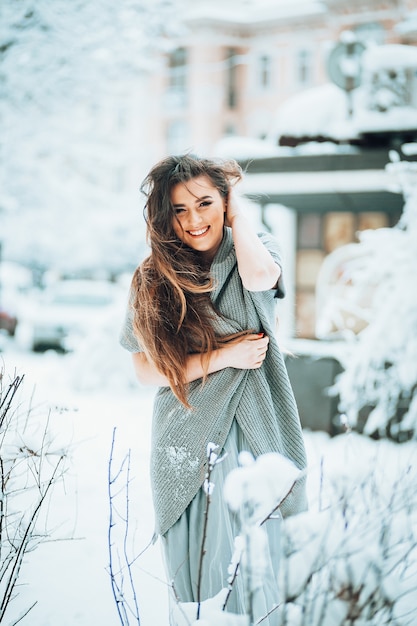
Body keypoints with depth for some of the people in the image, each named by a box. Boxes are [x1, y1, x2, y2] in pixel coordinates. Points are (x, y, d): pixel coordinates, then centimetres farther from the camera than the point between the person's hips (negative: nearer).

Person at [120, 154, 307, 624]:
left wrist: (237, 214, -11)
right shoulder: (153, 280, 0)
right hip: (185, 442, 1)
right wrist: (222, 357, -14)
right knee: (192, 564, 11)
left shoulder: (255, 250, -2)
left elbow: (259, 276, -28)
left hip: (249, 434, -1)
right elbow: (146, 371, -3)